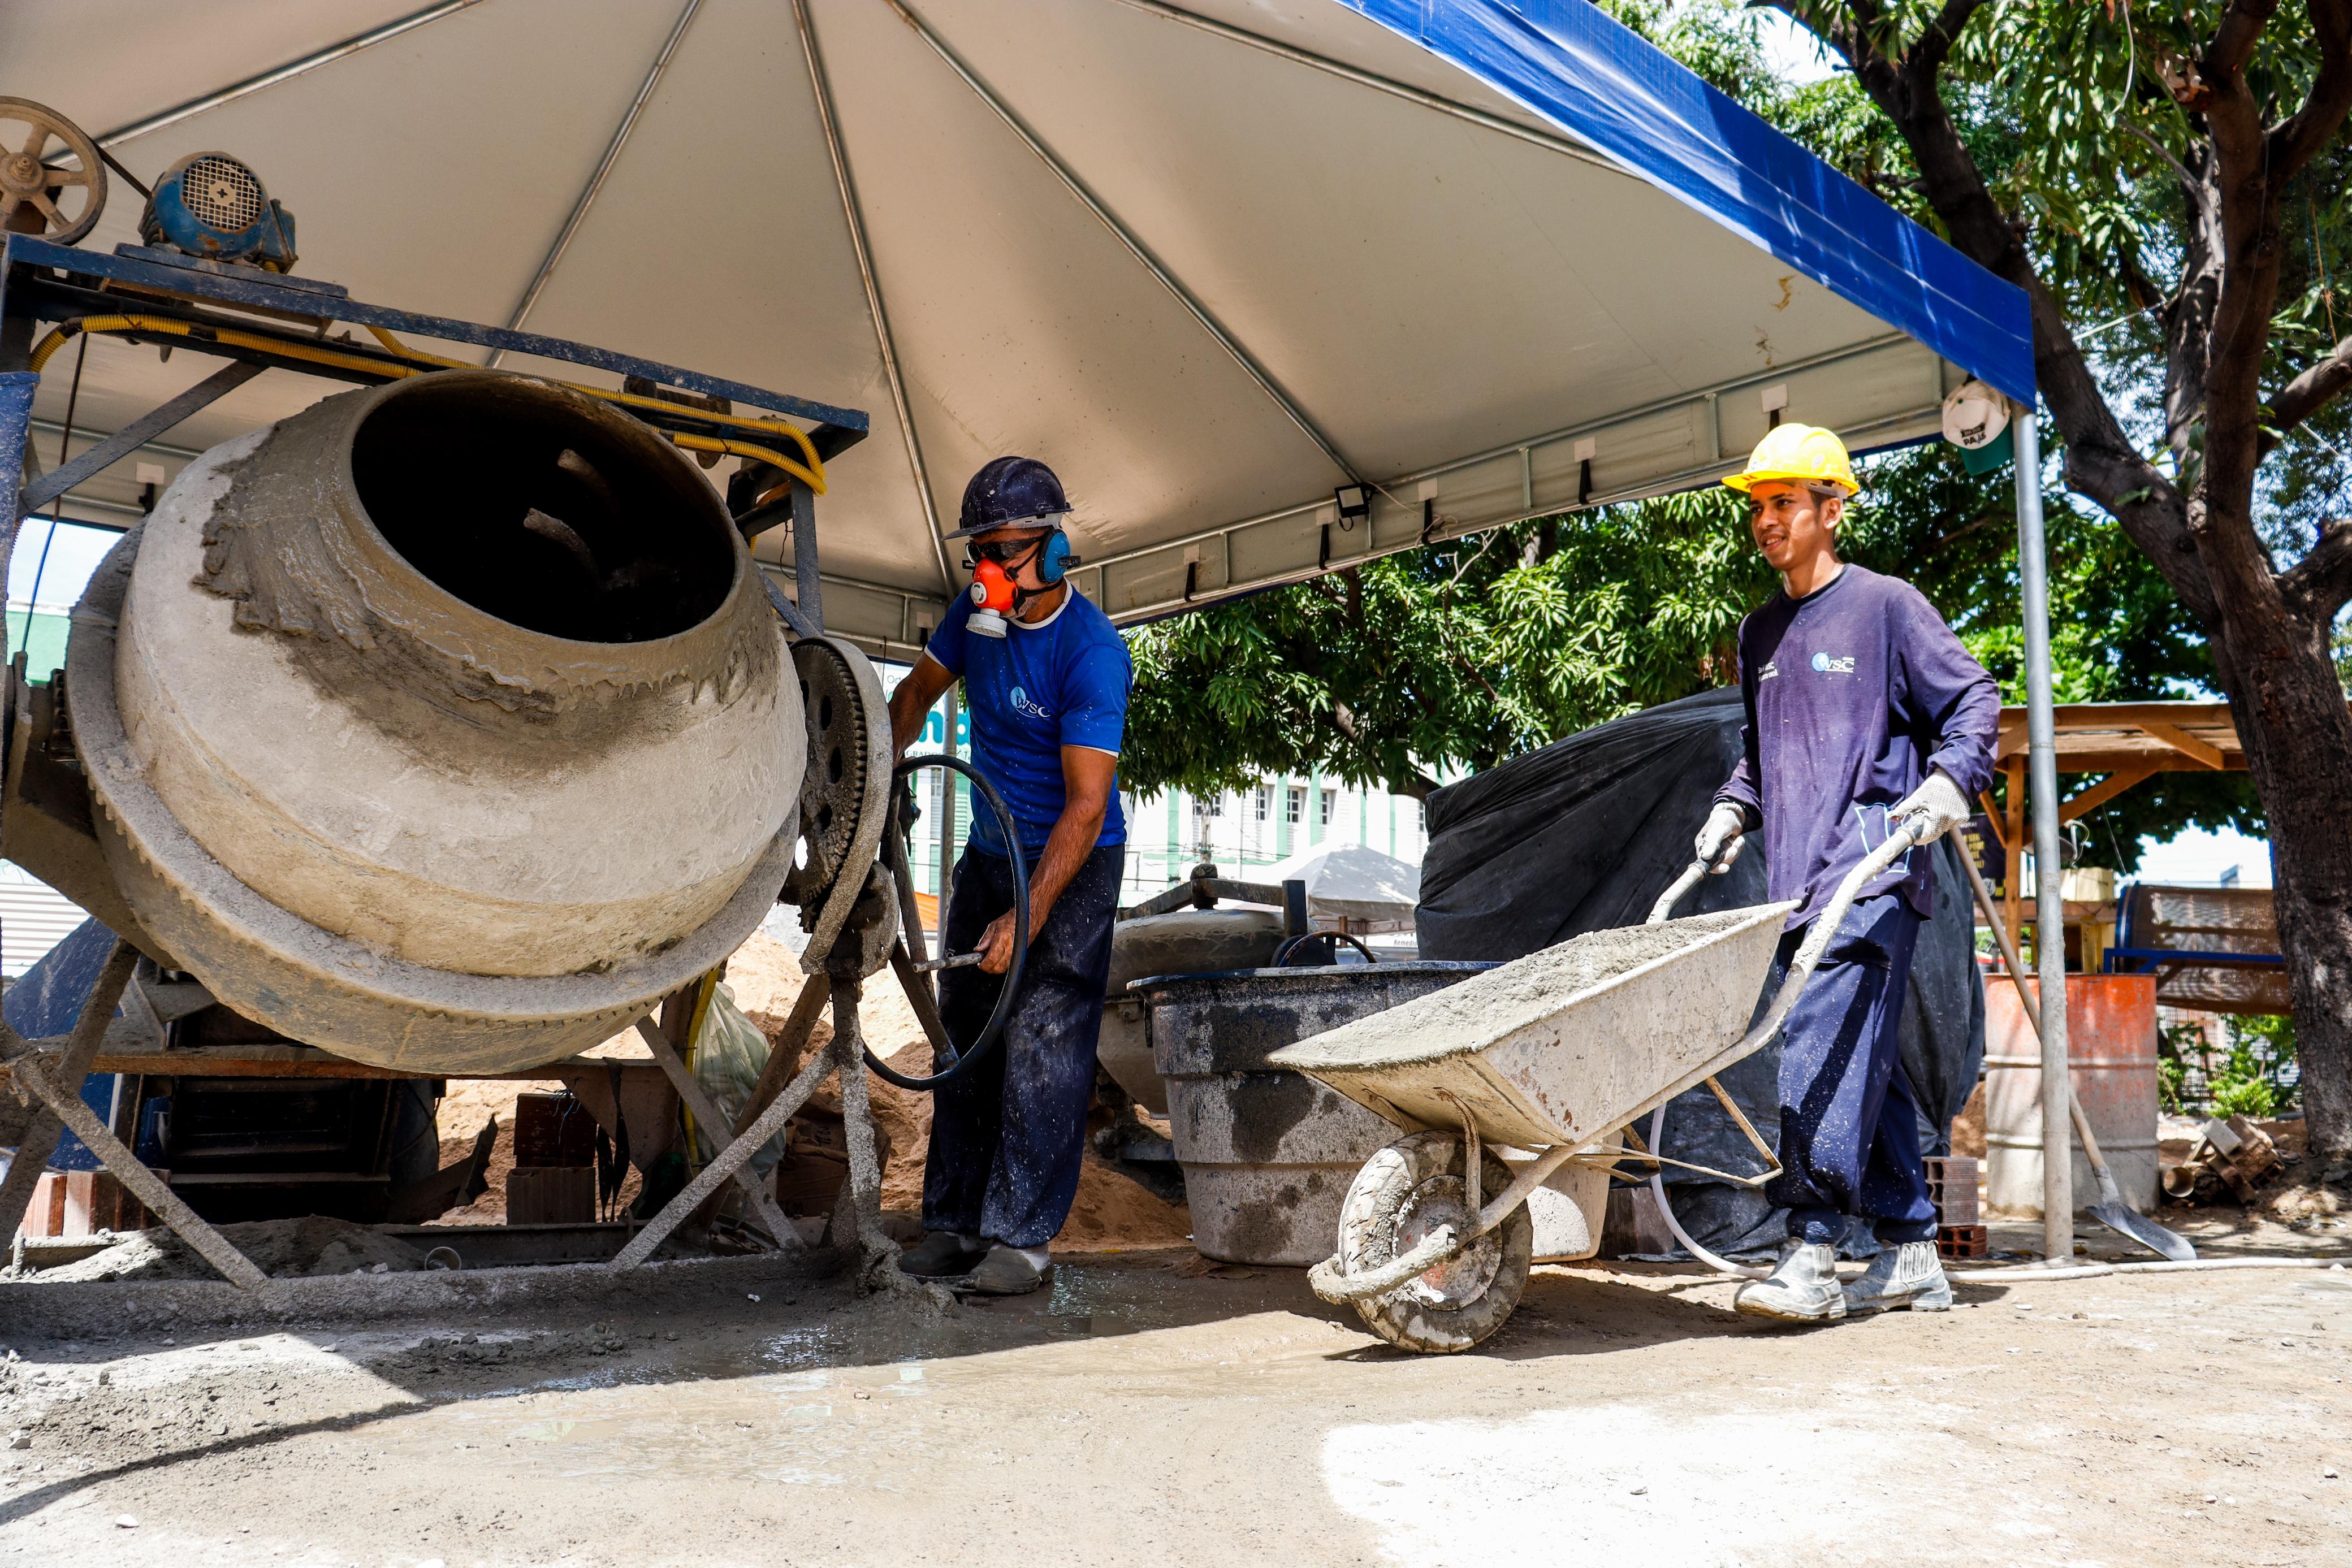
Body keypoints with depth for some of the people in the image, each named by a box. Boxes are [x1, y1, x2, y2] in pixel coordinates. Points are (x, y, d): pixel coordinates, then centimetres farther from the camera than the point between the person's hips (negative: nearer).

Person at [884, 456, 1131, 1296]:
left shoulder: (1092, 652, -24)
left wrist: (1027, 918, -31)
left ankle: (1021, 1237, -3)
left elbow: (1086, 806, -27)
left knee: (1044, 1050, -10)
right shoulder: (978, 613, -3)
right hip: (988, 854, 7)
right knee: (966, 1038, 8)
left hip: (1071, 864, -7)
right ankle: (953, 1223, 16)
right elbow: (917, 691, 15)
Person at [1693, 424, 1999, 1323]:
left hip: (1871, 868, -7)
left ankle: (1811, 1251, -19)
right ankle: (1910, 1252, 15)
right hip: (1795, 879, 7)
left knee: (1827, 1045, -19)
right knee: (1863, 1062, 8)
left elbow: (1973, 699, 3)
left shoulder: (1886, 605, 3)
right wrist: (1736, 805, 16)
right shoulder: (1760, 634, 21)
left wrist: (1950, 778, -13)